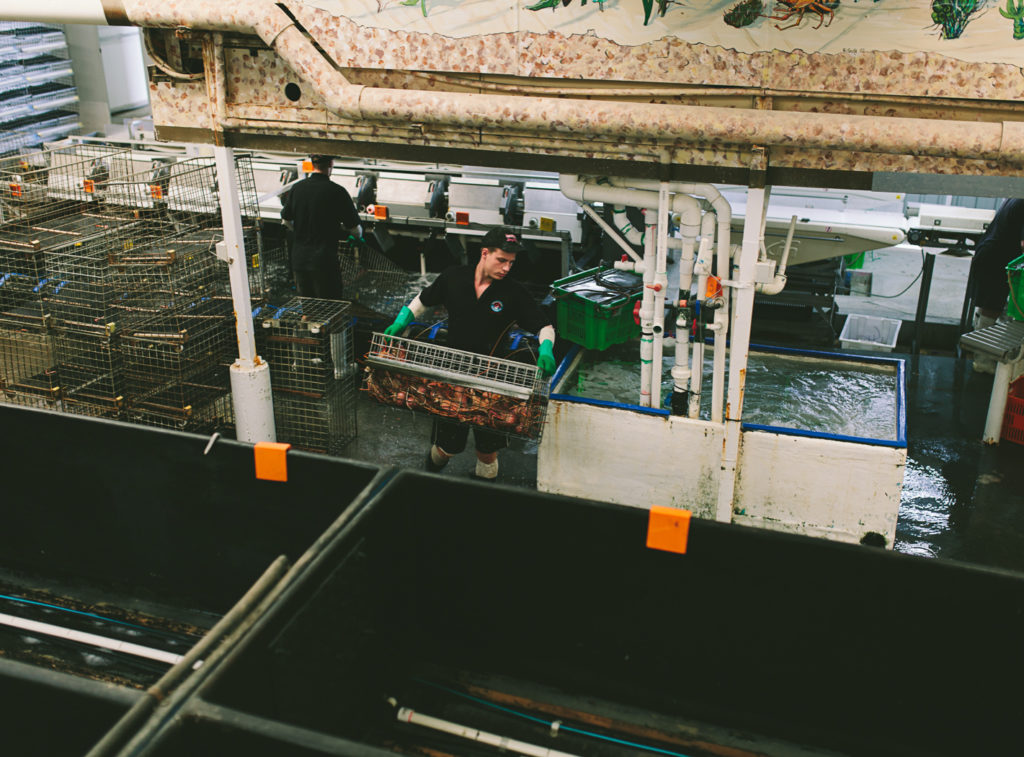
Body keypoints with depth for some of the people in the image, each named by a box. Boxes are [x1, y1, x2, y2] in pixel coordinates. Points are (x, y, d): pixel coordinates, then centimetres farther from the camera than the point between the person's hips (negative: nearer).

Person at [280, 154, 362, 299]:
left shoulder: (297, 188, 2)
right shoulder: (337, 191, -12)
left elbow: (286, 220, 15)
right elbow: (354, 228, -4)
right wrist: (358, 235, 19)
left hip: (299, 259, 5)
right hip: (325, 260, -5)